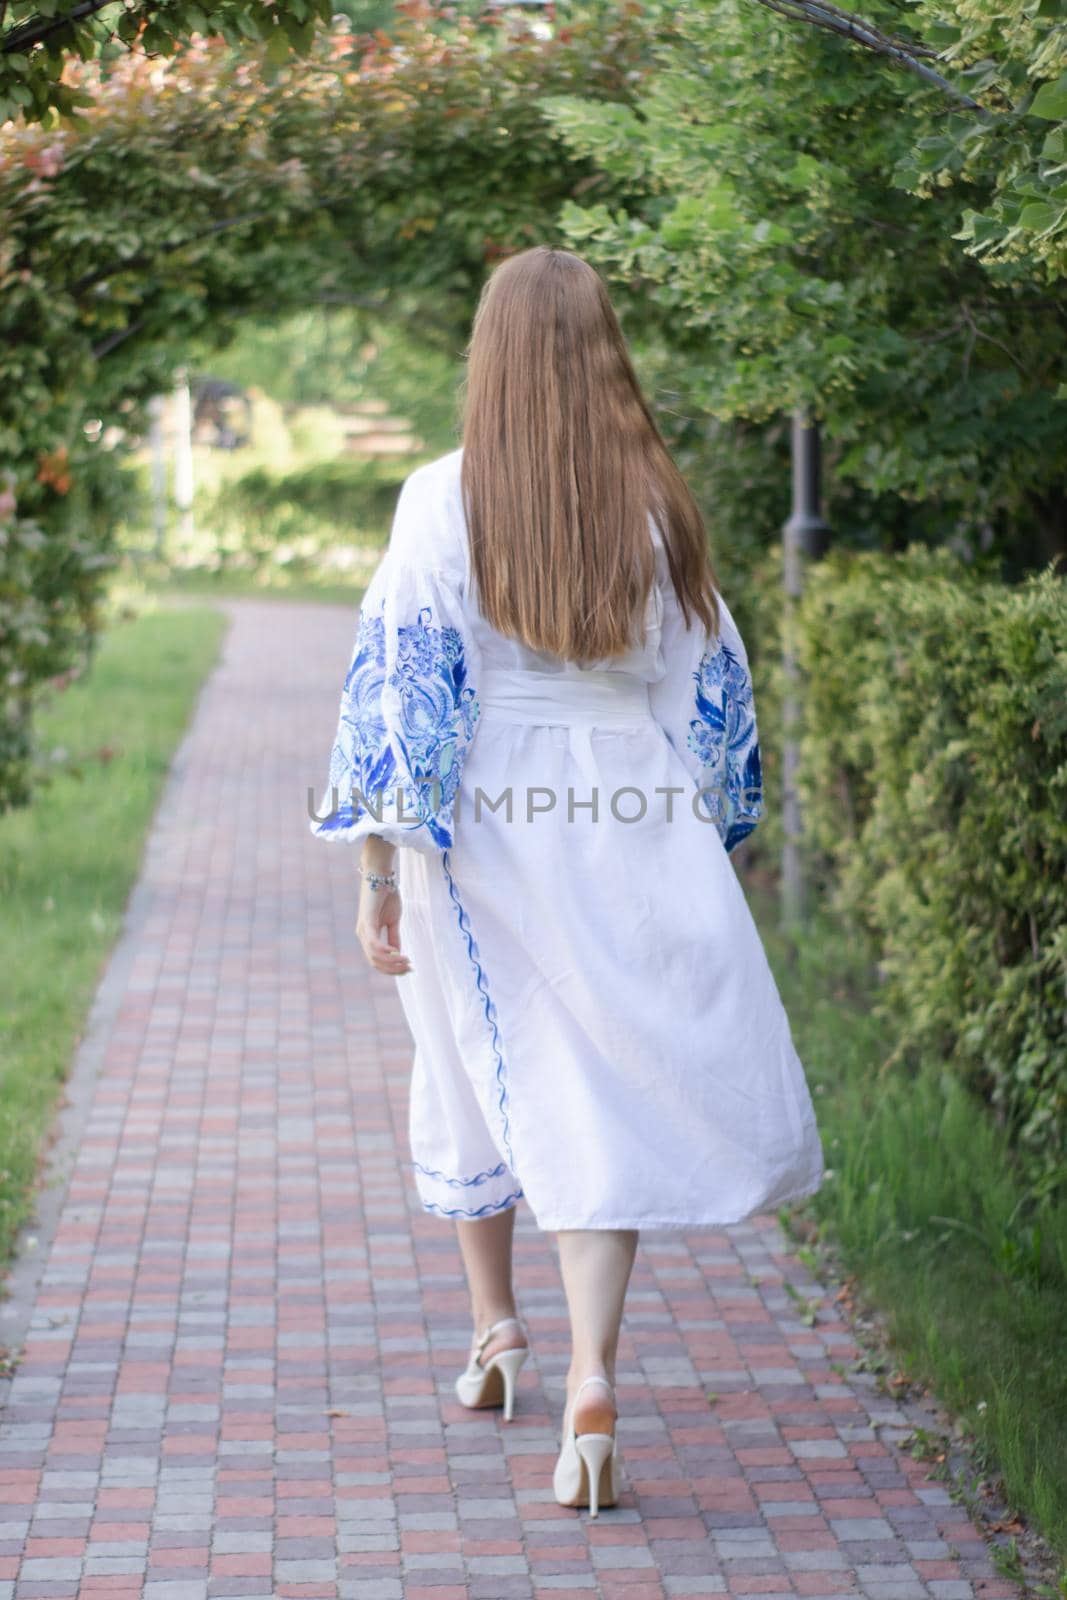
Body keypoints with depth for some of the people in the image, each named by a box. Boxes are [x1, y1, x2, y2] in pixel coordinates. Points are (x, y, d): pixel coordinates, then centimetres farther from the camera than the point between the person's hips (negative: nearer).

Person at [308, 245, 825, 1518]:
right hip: (631, 830, 1)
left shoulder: (443, 498, -7)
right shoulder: (659, 504, 0)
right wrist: (704, 841, 18)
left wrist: (379, 869, -7)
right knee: (609, 1098, 2)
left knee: (480, 1072, 20)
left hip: (480, 828, 0)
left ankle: (493, 1322, 34)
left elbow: (396, 682, -10)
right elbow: (712, 687, 6)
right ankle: (591, 1376, -11)